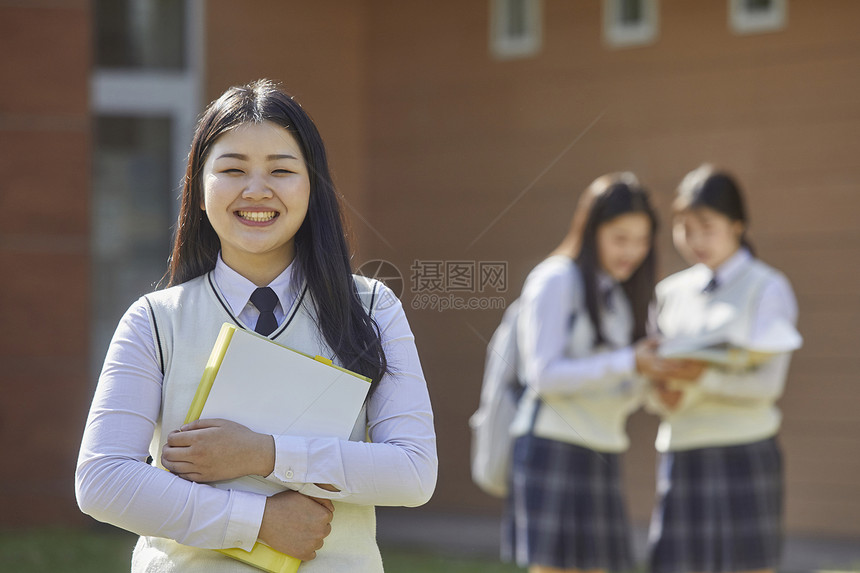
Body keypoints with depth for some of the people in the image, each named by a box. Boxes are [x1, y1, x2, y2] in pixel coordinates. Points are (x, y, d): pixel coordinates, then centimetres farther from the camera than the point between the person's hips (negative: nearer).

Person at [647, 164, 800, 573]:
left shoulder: (768, 289, 0)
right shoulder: (670, 293, 14)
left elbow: (767, 384, -10)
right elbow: (654, 391, 12)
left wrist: (703, 380, -25)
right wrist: (663, 395, -11)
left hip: (743, 452, -4)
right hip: (681, 454, 4)